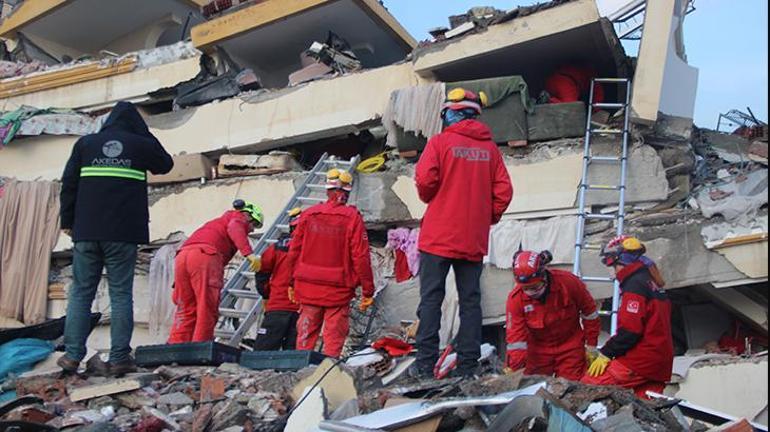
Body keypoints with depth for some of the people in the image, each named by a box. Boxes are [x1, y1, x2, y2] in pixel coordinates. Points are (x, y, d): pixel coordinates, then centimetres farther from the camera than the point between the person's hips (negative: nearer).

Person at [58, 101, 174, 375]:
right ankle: (119, 358, 0)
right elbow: (166, 164, 23)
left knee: (81, 292, 8)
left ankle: (73, 355, 5)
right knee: (121, 294, 1)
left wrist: (68, 221, 14)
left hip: (86, 232, 2)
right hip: (124, 233, -2)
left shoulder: (85, 143, 10)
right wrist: (145, 135, 23)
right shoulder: (141, 145, 5)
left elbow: (69, 184, 8)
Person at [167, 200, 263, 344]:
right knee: (207, 311, -4)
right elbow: (234, 228, -7)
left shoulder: (217, 222, 40)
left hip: (182, 255, 7)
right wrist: (249, 253, -22)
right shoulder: (239, 218, 19)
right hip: (205, 255, -7)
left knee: (186, 310, 11)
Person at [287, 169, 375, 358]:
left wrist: (292, 283, 18)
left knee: (306, 332, 12)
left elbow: (294, 251, 7)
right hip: (339, 290, -3)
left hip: (308, 287, 3)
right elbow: (361, 257, -10)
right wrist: (368, 291, -3)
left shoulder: (308, 215, 2)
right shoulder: (352, 217, -8)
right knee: (334, 335, 4)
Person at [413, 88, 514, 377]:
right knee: (470, 300, 8)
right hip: (474, 241, 4)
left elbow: (425, 180, -12)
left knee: (431, 298, 1)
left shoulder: (440, 142, -4)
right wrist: (488, 217, 15)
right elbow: (503, 190, 2)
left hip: (439, 236, -3)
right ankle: (468, 366, 8)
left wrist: (429, 199, 8)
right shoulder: (489, 147, 7)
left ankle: (426, 364, -2)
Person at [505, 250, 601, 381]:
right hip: (538, 349, 1)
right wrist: (514, 367, -26)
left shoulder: (569, 282, -21)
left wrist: (591, 345, 0)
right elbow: (515, 334, -19)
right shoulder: (516, 298, -20)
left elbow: (589, 312, -6)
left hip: (571, 349, -1)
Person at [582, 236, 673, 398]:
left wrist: (605, 353, -11)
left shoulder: (635, 284, -11)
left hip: (640, 361, -10)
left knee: (588, 386, -16)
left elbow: (629, 330, -19)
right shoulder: (652, 283, 19)